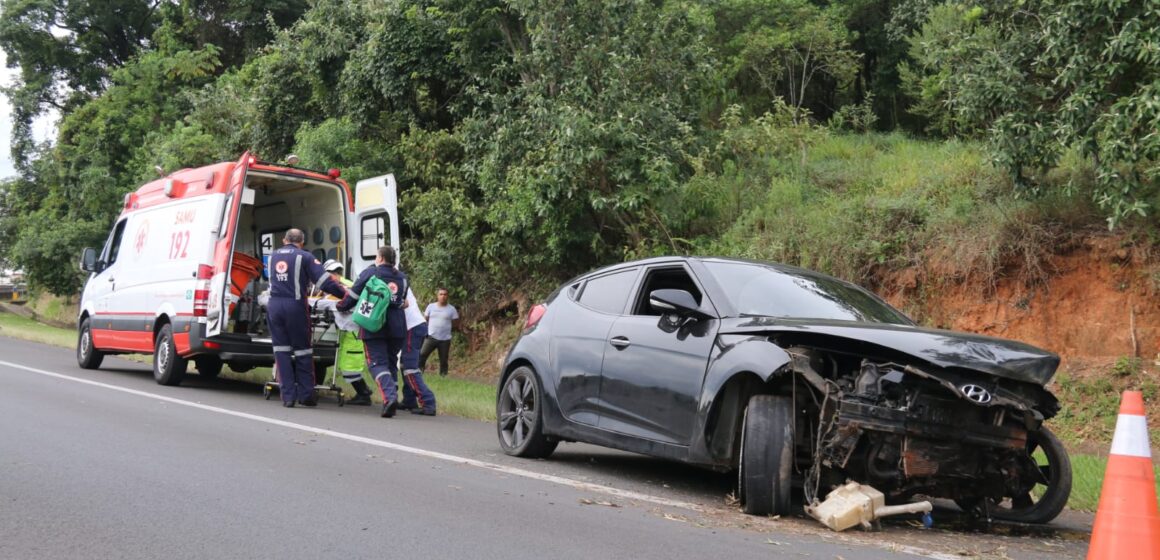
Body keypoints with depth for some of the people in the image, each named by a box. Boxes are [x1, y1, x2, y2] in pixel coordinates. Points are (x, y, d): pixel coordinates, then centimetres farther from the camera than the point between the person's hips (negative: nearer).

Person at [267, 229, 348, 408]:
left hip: (274, 305, 4)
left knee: (281, 351, 7)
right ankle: (305, 395, 10)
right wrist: (344, 293, -1)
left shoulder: (273, 256, 15)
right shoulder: (305, 257, 0)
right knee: (302, 350, 7)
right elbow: (324, 281, -9)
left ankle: (288, 396, 2)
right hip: (295, 306, -3)